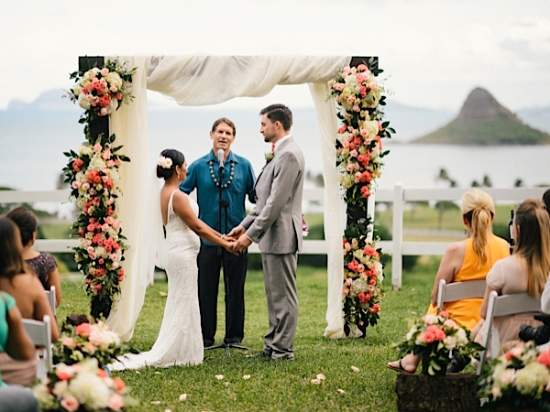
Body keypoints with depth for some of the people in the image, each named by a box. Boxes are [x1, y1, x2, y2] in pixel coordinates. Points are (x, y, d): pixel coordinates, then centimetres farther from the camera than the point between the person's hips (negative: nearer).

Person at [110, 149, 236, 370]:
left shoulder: (166, 192, 11)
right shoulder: (177, 196, -19)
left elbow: (196, 222, 14)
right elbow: (197, 227, -17)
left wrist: (222, 236, 15)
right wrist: (224, 244, -9)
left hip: (178, 253, 10)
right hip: (183, 254, -10)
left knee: (179, 305, 14)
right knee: (183, 306, -3)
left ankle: (179, 353, 18)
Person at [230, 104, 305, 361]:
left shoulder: (289, 155, -17)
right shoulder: (279, 154, 16)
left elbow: (276, 202, -22)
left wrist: (251, 234, -20)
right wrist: (244, 225, 15)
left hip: (281, 237, -11)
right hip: (271, 236, 11)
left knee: (283, 295, -3)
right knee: (274, 295, 15)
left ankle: (283, 350, 2)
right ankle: (273, 346, 23)